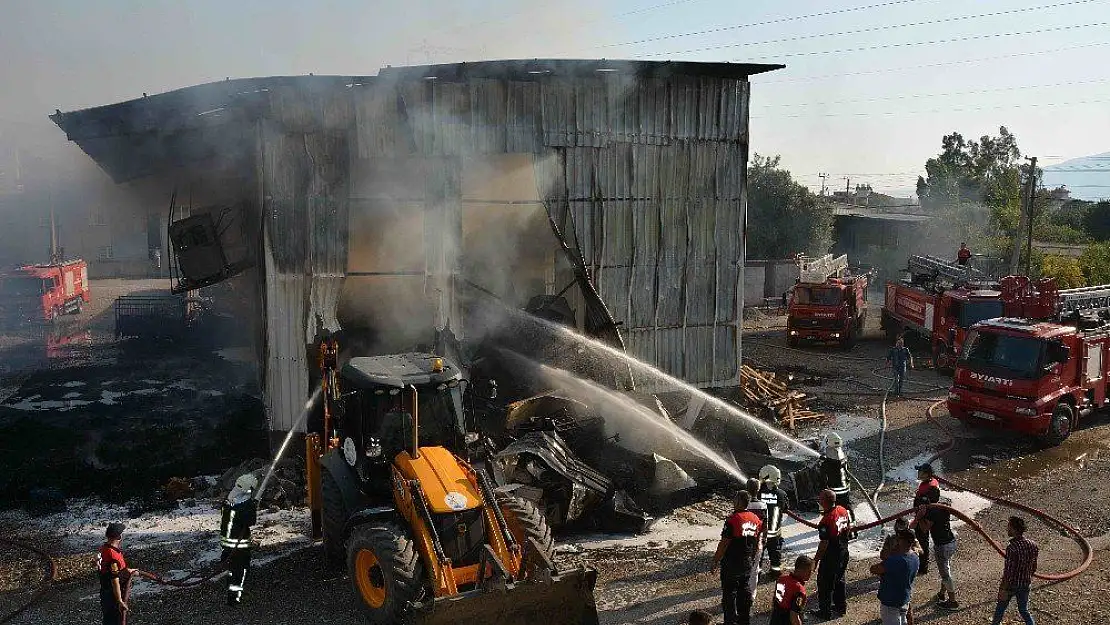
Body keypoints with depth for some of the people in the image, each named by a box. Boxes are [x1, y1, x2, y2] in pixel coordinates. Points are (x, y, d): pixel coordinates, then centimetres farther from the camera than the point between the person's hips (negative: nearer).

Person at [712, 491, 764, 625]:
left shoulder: (732, 520, -20)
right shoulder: (756, 520, -1)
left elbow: (724, 544, -18)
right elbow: (759, 544, 7)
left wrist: (715, 561, -7)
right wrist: (755, 561, 18)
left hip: (732, 565, -5)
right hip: (750, 565, 5)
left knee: (729, 594, 8)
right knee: (746, 594, 16)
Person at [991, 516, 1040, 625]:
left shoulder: (1012, 547, -28)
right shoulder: (1032, 545, -7)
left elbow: (1008, 571, -24)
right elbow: (1034, 568, 6)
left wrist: (1003, 589, -15)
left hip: (1011, 584, -5)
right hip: (1025, 584, 5)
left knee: (1001, 607, 18)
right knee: (1024, 610, 21)